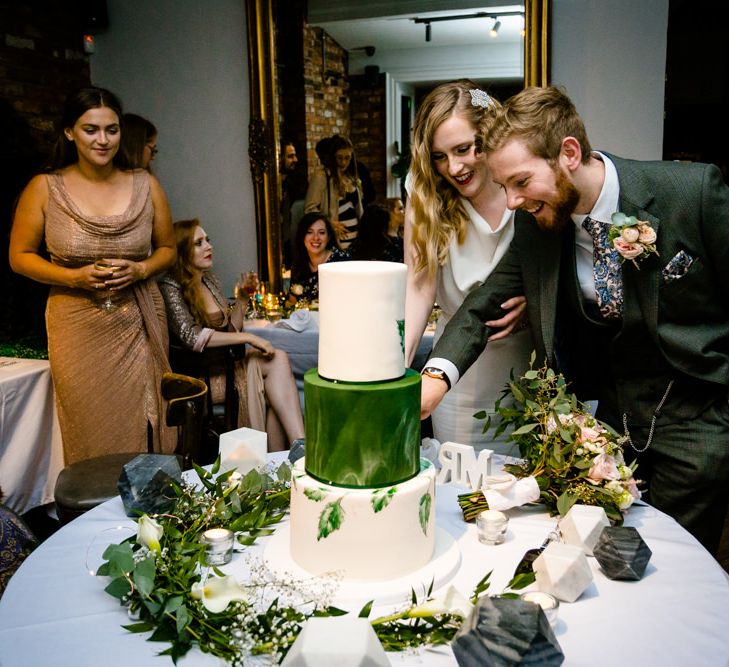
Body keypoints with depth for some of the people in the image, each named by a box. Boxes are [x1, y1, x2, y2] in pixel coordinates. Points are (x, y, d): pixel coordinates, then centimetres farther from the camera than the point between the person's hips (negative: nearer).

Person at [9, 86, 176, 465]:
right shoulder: (44, 188, -2)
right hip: (77, 329, -1)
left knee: (144, 433, 5)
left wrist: (139, 270, -9)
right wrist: (74, 277, -13)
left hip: (138, 324, 1)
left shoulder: (145, 185, 2)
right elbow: (20, 256, 4)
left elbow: (167, 248, 12)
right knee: (91, 438, 4)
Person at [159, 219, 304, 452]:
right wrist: (249, 338, -24)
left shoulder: (210, 280, 14)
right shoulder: (170, 287, -10)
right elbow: (191, 337, -24)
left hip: (225, 363, 7)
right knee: (277, 360, -22)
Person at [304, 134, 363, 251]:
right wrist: (330, 223, -18)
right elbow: (309, 208, -10)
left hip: (355, 237, 6)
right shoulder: (321, 176, -5)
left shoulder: (352, 178, 16)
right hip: (335, 239, -6)